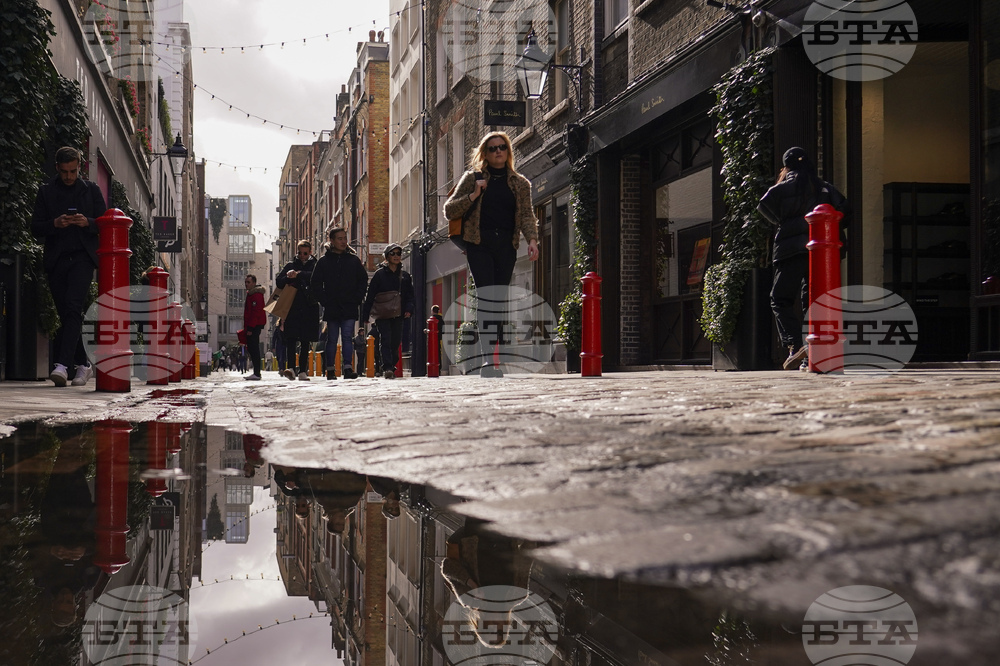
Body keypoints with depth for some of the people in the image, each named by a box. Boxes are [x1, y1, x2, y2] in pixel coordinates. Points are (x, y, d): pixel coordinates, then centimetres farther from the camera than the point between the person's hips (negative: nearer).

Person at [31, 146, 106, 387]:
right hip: (56, 260, 3)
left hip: (82, 258, -2)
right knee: (66, 314, 4)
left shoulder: (92, 190, 11)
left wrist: (88, 222, -11)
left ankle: (63, 364, -27)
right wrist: (55, 223, -12)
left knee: (73, 307, -19)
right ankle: (83, 364, 17)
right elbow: (36, 229, 8)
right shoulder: (46, 192, 12)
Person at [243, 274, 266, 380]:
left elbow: (256, 312, -20)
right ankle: (256, 372, 13)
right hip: (251, 327, 11)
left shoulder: (256, 295, -13)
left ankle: (257, 374, -14)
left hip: (255, 326, -11)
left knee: (254, 349, -12)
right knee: (252, 349, 10)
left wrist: (250, 328, -22)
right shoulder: (250, 294, 21)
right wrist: (247, 327, 22)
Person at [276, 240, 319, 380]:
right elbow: (279, 281, 7)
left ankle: (303, 371, 7)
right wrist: (290, 279, -12)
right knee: (290, 339, -14)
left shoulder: (315, 265, 8)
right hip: (292, 308, 0)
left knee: (305, 342, 4)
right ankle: (291, 368, -23)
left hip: (309, 309, 0)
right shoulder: (290, 265, 14)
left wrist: (298, 274, -18)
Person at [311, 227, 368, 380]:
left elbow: (363, 280, 11)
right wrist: (324, 301, -4)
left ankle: (348, 368, -12)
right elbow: (315, 284, 6)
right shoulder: (324, 261, 5)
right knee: (332, 339, 5)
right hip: (331, 308, 0)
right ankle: (330, 370, 10)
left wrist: (357, 299, 0)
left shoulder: (353, 260, 7)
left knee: (347, 337, -7)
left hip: (349, 308, 0)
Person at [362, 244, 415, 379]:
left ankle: (392, 368, 18)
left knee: (396, 342, 4)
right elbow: (370, 296, 2)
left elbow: (410, 295, 14)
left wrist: (408, 309, -5)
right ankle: (387, 368, -22)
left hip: (398, 314, 3)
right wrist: (365, 314, -2)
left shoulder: (405, 276, 13)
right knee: (385, 340, -14)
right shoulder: (379, 274, 3)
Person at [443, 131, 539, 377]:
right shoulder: (472, 179, 10)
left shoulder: (520, 183, 16)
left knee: (500, 301, 1)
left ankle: (497, 358, 7)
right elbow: (449, 211, 8)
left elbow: (526, 215, 6)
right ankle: (487, 358, -25)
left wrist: (532, 239, -12)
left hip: (506, 246, 3)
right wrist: (473, 196, -6)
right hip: (479, 244, -2)